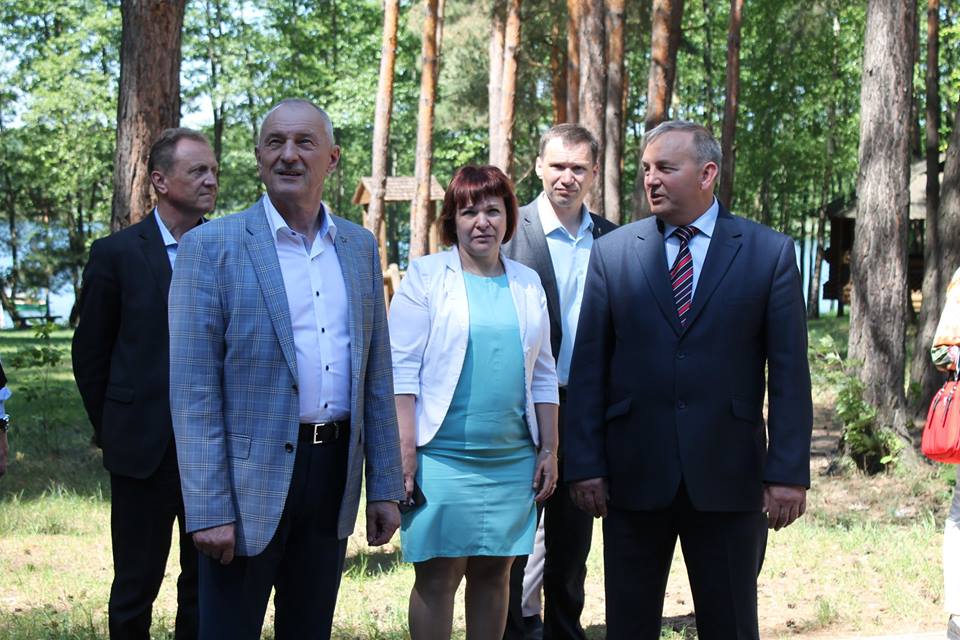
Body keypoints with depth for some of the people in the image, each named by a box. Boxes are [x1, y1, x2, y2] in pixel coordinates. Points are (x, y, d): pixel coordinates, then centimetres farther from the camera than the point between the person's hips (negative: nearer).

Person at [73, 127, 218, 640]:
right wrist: (111, 430, 5)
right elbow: (90, 353, 3)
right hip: (145, 448, -2)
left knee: (208, 584, 10)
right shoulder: (116, 253, -2)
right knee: (136, 584, 7)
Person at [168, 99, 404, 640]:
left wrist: (385, 488, 9)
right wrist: (209, 509, -15)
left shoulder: (360, 247, 10)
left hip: (334, 474, 5)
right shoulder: (212, 247, -6)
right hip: (249, 479, -4)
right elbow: (193, 389, -10)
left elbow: (376, 376, 12)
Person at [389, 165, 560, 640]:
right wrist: (404, 448, -11)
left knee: (493, 572, 9)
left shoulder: (527, 283, 12)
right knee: (437, 577, -3)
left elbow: (542, 374, 15)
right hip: (442, 455, -4)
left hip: (513, 458, 4)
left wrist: (549, 449, 9)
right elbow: (401, 366, -4)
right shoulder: (426, 275, 0)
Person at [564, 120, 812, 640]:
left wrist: (789, 473, -6)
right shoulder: (611, 252, 5)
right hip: (634, 474, 1)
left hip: (728, 475, -1)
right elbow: (588, 368, 3)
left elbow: (789, 372, -1)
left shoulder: (770, 252, 1)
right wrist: (585, 464, -2)